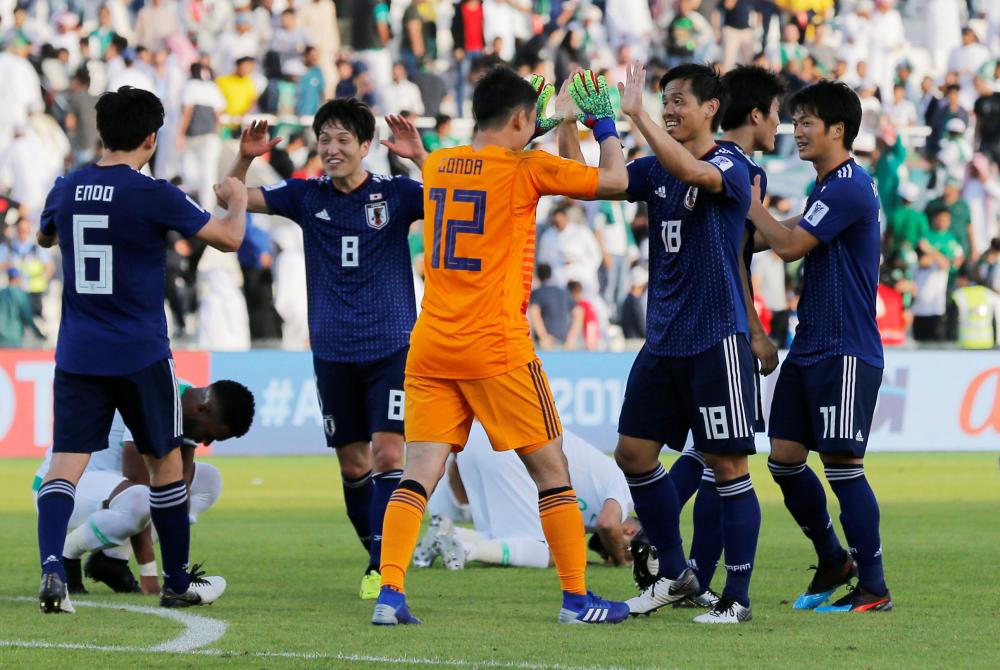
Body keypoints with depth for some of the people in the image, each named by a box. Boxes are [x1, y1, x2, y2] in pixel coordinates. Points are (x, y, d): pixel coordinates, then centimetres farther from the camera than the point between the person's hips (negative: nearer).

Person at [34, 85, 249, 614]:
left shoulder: (66, 190, 2)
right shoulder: (154, 195, -12)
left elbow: (45, 237, 25)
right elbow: (228, 238, -6)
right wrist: (237, 199, 14)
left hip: (77, 354, 3)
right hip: (140, 355, -3)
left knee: (66, 464, -4)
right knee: (165, 462, 14)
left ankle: (52, 566, -28)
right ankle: (178, 584, 23)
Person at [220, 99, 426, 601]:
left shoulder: (395, 194, -3)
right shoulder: (307, 196, 5)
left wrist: (421, 158, -28)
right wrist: (245, 159, -13)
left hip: (391, 347, -3)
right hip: (332, 352, 3)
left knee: (388, 455, -14)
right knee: (352, 463, 8)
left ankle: (382, 565, -13)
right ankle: (379, 557, 23)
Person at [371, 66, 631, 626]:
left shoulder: (438, 166, 10)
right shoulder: (526, 169, -7)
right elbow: (614, 180, 0)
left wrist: (534, 129, 37)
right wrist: (605, 123, 16)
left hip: (431, 345, 5)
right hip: (495, 349, -5)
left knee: (420, 475, 0)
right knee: (552, 470, 8)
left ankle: (390, 593, -14)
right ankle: (577, 597, 10)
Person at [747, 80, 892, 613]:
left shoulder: (848, 189, -15)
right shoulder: (827, 188, 16)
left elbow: (789, 244, -18)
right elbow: (791, 238, 28)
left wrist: (749, 204, -4)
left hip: (845, 353, -10)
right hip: (809, 349, 10)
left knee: (842, 463, -8)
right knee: (784, 458, 8)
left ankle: (873, 588, -2)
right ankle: (833, 561, 23)